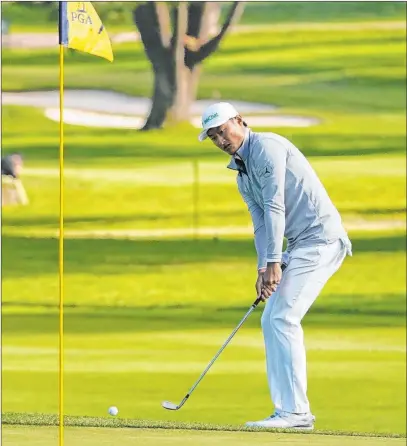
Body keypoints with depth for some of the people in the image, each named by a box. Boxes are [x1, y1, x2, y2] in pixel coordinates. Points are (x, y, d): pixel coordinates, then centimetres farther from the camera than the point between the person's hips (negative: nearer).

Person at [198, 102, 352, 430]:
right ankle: (293, 410, 8)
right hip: (302, 244, 10)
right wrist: (263, 269, -4)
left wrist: (274, 262, -21)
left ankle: (294, 411, -15)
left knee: (283, 317, -15)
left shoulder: (266, 146, -11)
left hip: (320, 238, -10)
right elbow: (261, 224, 13)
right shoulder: (243, 177, 19)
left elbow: (275, 206, -17)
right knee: (271, 320, 8)